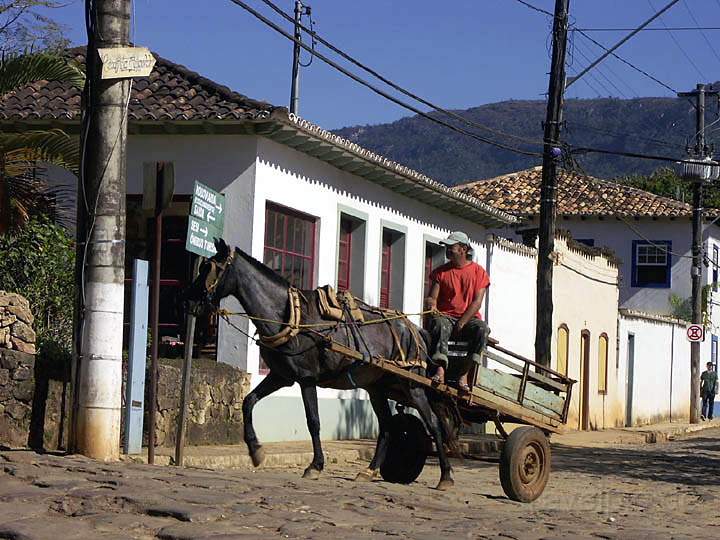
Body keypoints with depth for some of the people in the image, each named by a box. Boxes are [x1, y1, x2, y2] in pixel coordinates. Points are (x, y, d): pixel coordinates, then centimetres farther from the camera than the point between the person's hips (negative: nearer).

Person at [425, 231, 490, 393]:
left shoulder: (479, 272, 6)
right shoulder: (440, 271, 12)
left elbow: (477, 302, -3)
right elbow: (432, 297, 6)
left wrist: (461, 323, -15)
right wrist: (431, 304, -21)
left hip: (468, 318, 0)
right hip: (445, 316, 1)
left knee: (482, 329, -33)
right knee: (439, 324, -35)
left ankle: (464, 374, -35)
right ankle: (440, 369, -49)